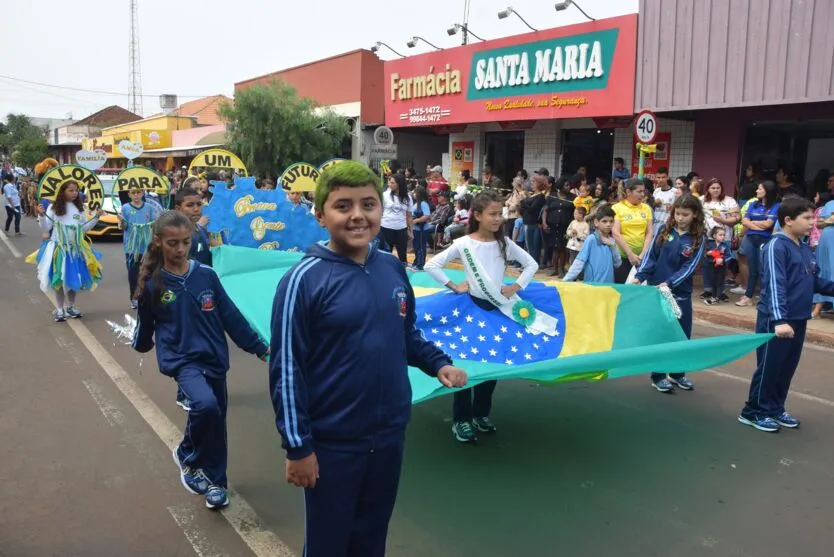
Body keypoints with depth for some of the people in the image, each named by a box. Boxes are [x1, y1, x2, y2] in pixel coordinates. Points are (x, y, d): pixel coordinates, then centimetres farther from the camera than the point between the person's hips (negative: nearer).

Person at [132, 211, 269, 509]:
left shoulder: (206, 275, -2)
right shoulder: (152, 284, -8)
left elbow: (231, 316, 2)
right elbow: (145, 326, 9)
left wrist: (260, 348, 3)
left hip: (214, 358, 3)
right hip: (181, 360, -3)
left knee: (216, 419, 12)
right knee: (205, 405, -29)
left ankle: (214, 480, 34)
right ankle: (187, 456, 1)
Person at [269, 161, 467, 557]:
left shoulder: (393, 269, -1)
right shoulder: (304, 280, -18)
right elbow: (286, 370, -15)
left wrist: (438, 363, 0)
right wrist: (297, 445, -13)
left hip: (389, 434, 5)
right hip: (333, 442, -5)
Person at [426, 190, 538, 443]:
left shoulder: (505, 243, -1)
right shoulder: (464, 244, -12)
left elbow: (531, 264, 8)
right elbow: (431, 265, -12)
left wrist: (515, 287, -2)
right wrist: (453, 287, -12)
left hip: (499, 308, 4)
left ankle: (481, 414, 27)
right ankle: (461, 420, 12)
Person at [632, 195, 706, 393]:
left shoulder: (698, 239, -4)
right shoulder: (664, 230, 0)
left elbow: (689, 267, -11)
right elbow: (651, 256, 0)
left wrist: (669, 283, -24)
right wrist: (639, 276, -14)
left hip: (680, 293, 0)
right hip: (655, 289, 0)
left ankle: (678, 374, 26)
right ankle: (658, 376, 13)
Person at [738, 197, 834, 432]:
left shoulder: (805, 249, 10)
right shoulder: (776, 246, -16)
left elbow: (815, 281, 19)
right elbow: (774, 285, -24)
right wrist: (779, 320, -31)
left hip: (798, 320, 8)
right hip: (775, 320, -8)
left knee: (788, 367, 15)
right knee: (769, 367, 1)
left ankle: (775, 409, 29)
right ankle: (754, 412, 14)